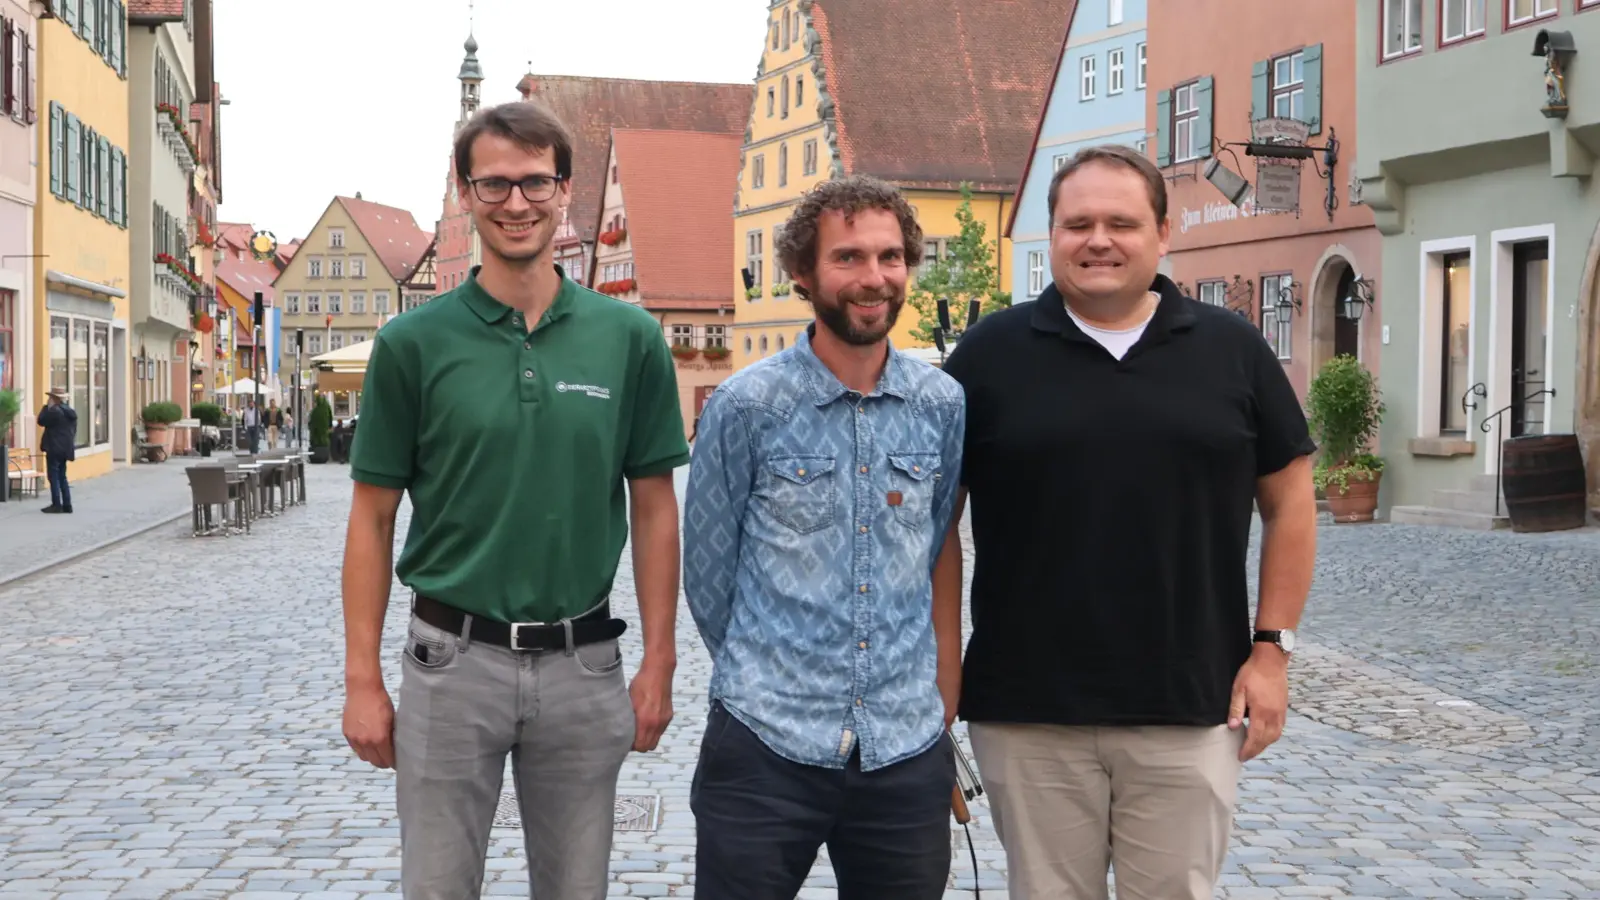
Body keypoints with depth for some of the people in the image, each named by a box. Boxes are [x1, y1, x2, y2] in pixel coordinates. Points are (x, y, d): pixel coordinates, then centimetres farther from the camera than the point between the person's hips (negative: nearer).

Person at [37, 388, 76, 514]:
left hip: (54, 449, -8)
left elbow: (41, 421, -7)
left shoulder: (54, 411, -15)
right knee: (62, 477, 13)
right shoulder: (71, 411, 12)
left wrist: (46, 406, -2)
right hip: (65, 449, 8)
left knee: (53, 476, -4)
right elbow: (73, 431, 16)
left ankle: (56, 504, -6)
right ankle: (67, 505, 9)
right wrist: (71, 446, 21)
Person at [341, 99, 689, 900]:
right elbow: (373, 518, 1)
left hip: (582, 662, 1)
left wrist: (659, 662, 0)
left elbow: (653, 506, 4)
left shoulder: (628, 337, 0)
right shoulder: (413, 343, -3)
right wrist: (362, 679, -3)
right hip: (454, 656, -1)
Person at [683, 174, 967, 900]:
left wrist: (939, 699, 13)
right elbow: (707, 569, 3)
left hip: (907, 755, 3)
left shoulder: (944, 406, 2)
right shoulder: (746, 405, -6)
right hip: (765, 750, -2)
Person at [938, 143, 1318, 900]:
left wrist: (1272, 646, 2)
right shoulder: (989, 354, 1)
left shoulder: (1232, 349, 4)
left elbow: (1289, 499, 8)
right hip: (1026, 714, 0)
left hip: (1191, 709, 1)